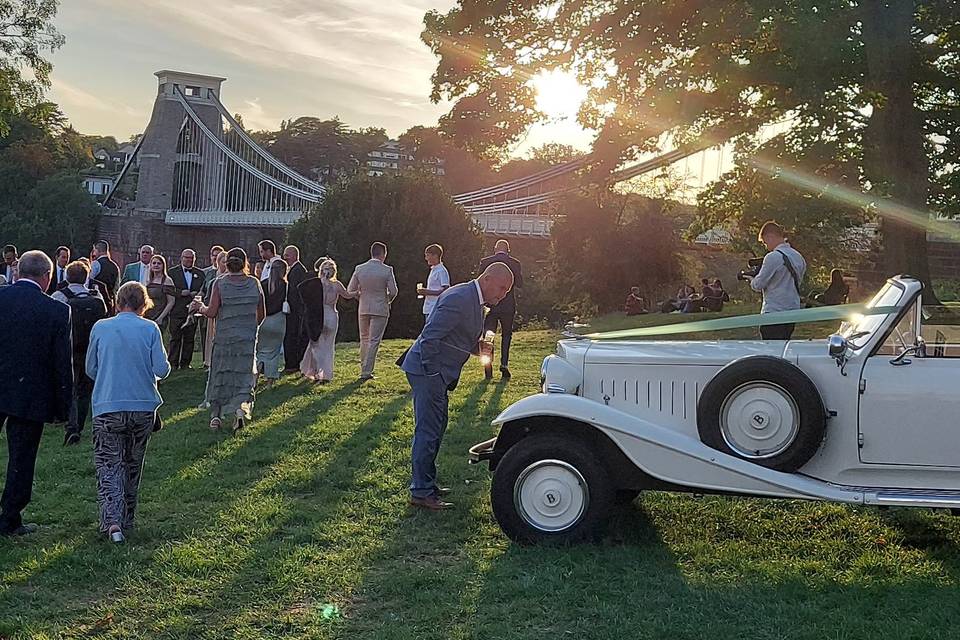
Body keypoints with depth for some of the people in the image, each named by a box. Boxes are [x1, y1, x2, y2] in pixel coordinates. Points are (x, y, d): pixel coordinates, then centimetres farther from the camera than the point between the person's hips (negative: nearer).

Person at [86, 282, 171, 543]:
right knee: (133, 465, 17)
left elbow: (90, 369, 8)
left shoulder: (100, 328, -1)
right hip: (143, 406, 1)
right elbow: (161, 369, -8)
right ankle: (127, 519, 28)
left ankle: (112, 520, -18)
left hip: (107, 407, -1)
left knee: (109, 466, 0)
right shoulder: (150, 329, -5)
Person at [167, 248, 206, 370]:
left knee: (189, 339, 5)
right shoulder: (173, 272, 5)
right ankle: (173, 363, 3)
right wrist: (181, 293, -14)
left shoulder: (200, 273, 13)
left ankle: (185, 363, 13)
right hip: (177, 311, -2)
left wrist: (198, 294, -8)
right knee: (175, 338, -2)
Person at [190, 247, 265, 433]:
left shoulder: (220, 283, -7)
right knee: (245, 372, 6)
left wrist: (200, 307, 10)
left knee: (220, 373, 11)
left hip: (224, 336, -1)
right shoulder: (254, 283, 0)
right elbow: (261, 315, 6)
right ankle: (242, 406, -17)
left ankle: (216, 415, 14)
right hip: (248, 338, 1)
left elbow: (211, 312, -11)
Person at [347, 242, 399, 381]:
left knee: (364, 339, 18)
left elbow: (350, 290, 2)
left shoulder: (359, 269, -1)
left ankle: (364, 368, 24)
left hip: (363, 309, 3)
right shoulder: (387, 270, -10)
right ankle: (366, 372, -3)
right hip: (380, 309, -3)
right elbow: (393, 292, -10)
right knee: (374, 341, 0)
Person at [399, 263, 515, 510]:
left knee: (436, 426, 18)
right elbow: (429, 337, -25)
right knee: (428, 430, -6)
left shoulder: (474, 300, 11)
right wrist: (431, 374, -20)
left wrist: (476, 346, 3)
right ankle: (421, 492, 1)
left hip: (439, 373, 11)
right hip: (428, 370, -11)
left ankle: (426, 483, 29)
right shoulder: (459, 299, -22)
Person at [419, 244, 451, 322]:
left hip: (436, 310, -10)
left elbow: (446, 291, -19)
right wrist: (424, 292, 8)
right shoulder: (433, 270, 16)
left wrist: (428, 292, -20)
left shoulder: (442, 271, -13)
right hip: (429, 309, 10)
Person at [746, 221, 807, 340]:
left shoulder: (773, 257, -15)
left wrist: (751, 280, 12)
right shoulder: (798, 257, 10)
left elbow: (758, 284, -11)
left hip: (774, 312, -8)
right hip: (793, 311, 8)